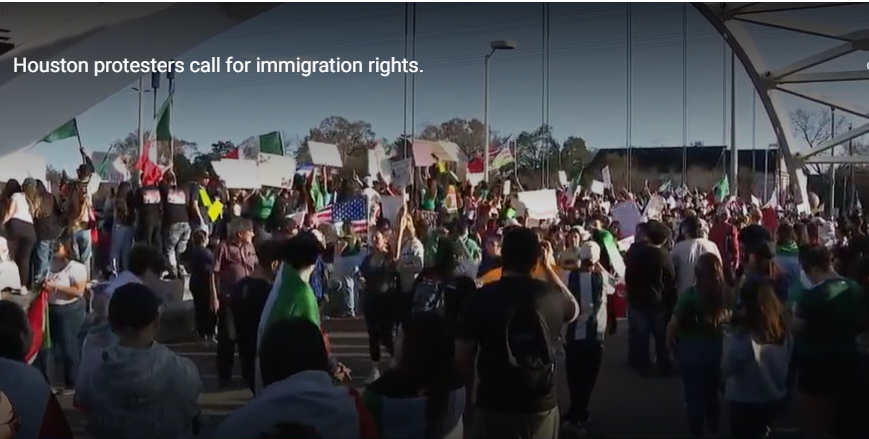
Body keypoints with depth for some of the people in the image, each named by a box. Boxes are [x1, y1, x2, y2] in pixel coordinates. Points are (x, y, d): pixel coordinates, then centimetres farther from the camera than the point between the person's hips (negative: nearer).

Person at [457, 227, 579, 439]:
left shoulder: (482, 297, -12)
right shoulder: (552, 295, -4)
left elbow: (463, 357, -8)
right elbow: (574, 311, 20)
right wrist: (548, 268, 23)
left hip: (493, 407, -3)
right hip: (542, 407, 3)